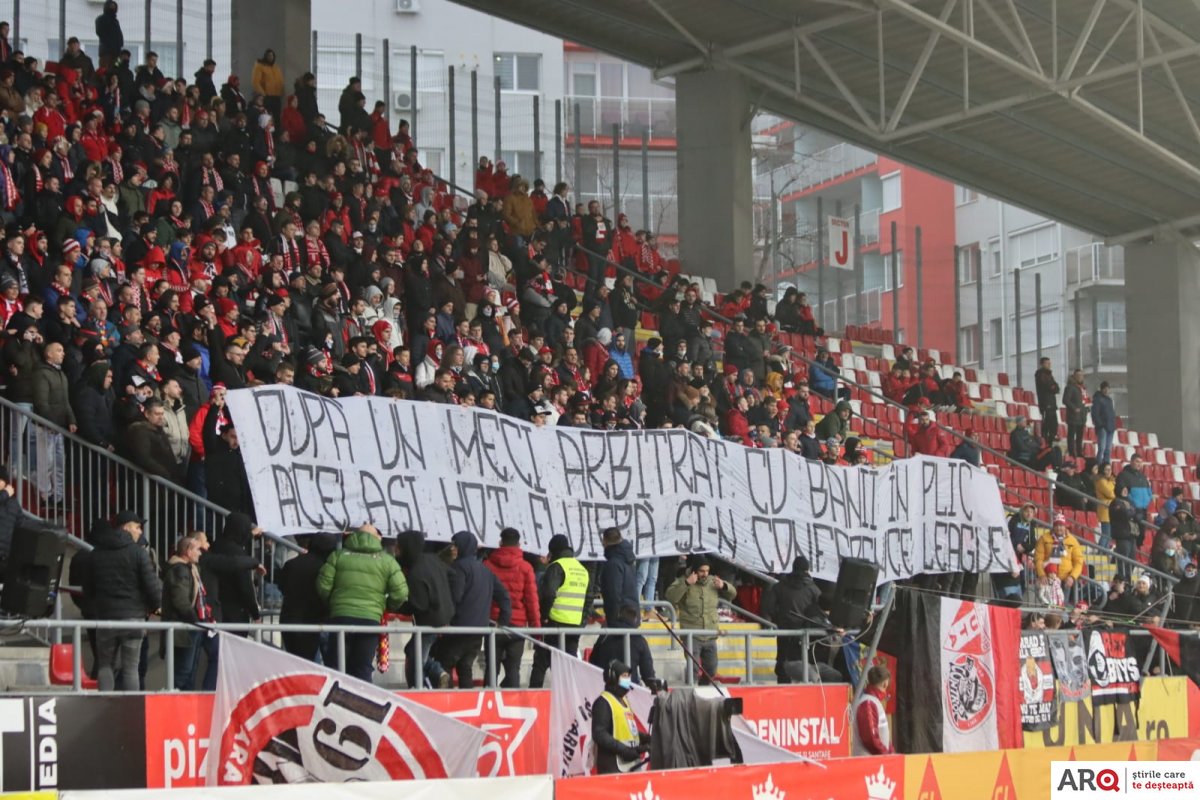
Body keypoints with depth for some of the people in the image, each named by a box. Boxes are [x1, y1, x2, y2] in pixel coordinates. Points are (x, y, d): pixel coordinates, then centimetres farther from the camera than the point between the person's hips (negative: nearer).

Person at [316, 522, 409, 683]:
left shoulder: (338, 555, 7)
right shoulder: (387, 561, 7)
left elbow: (323, 586, 0)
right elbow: (400, 593, 0)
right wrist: (387, 607, 20)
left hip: (340, 617, 0)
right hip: (371, 619, 0)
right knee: (362, 669, 4)